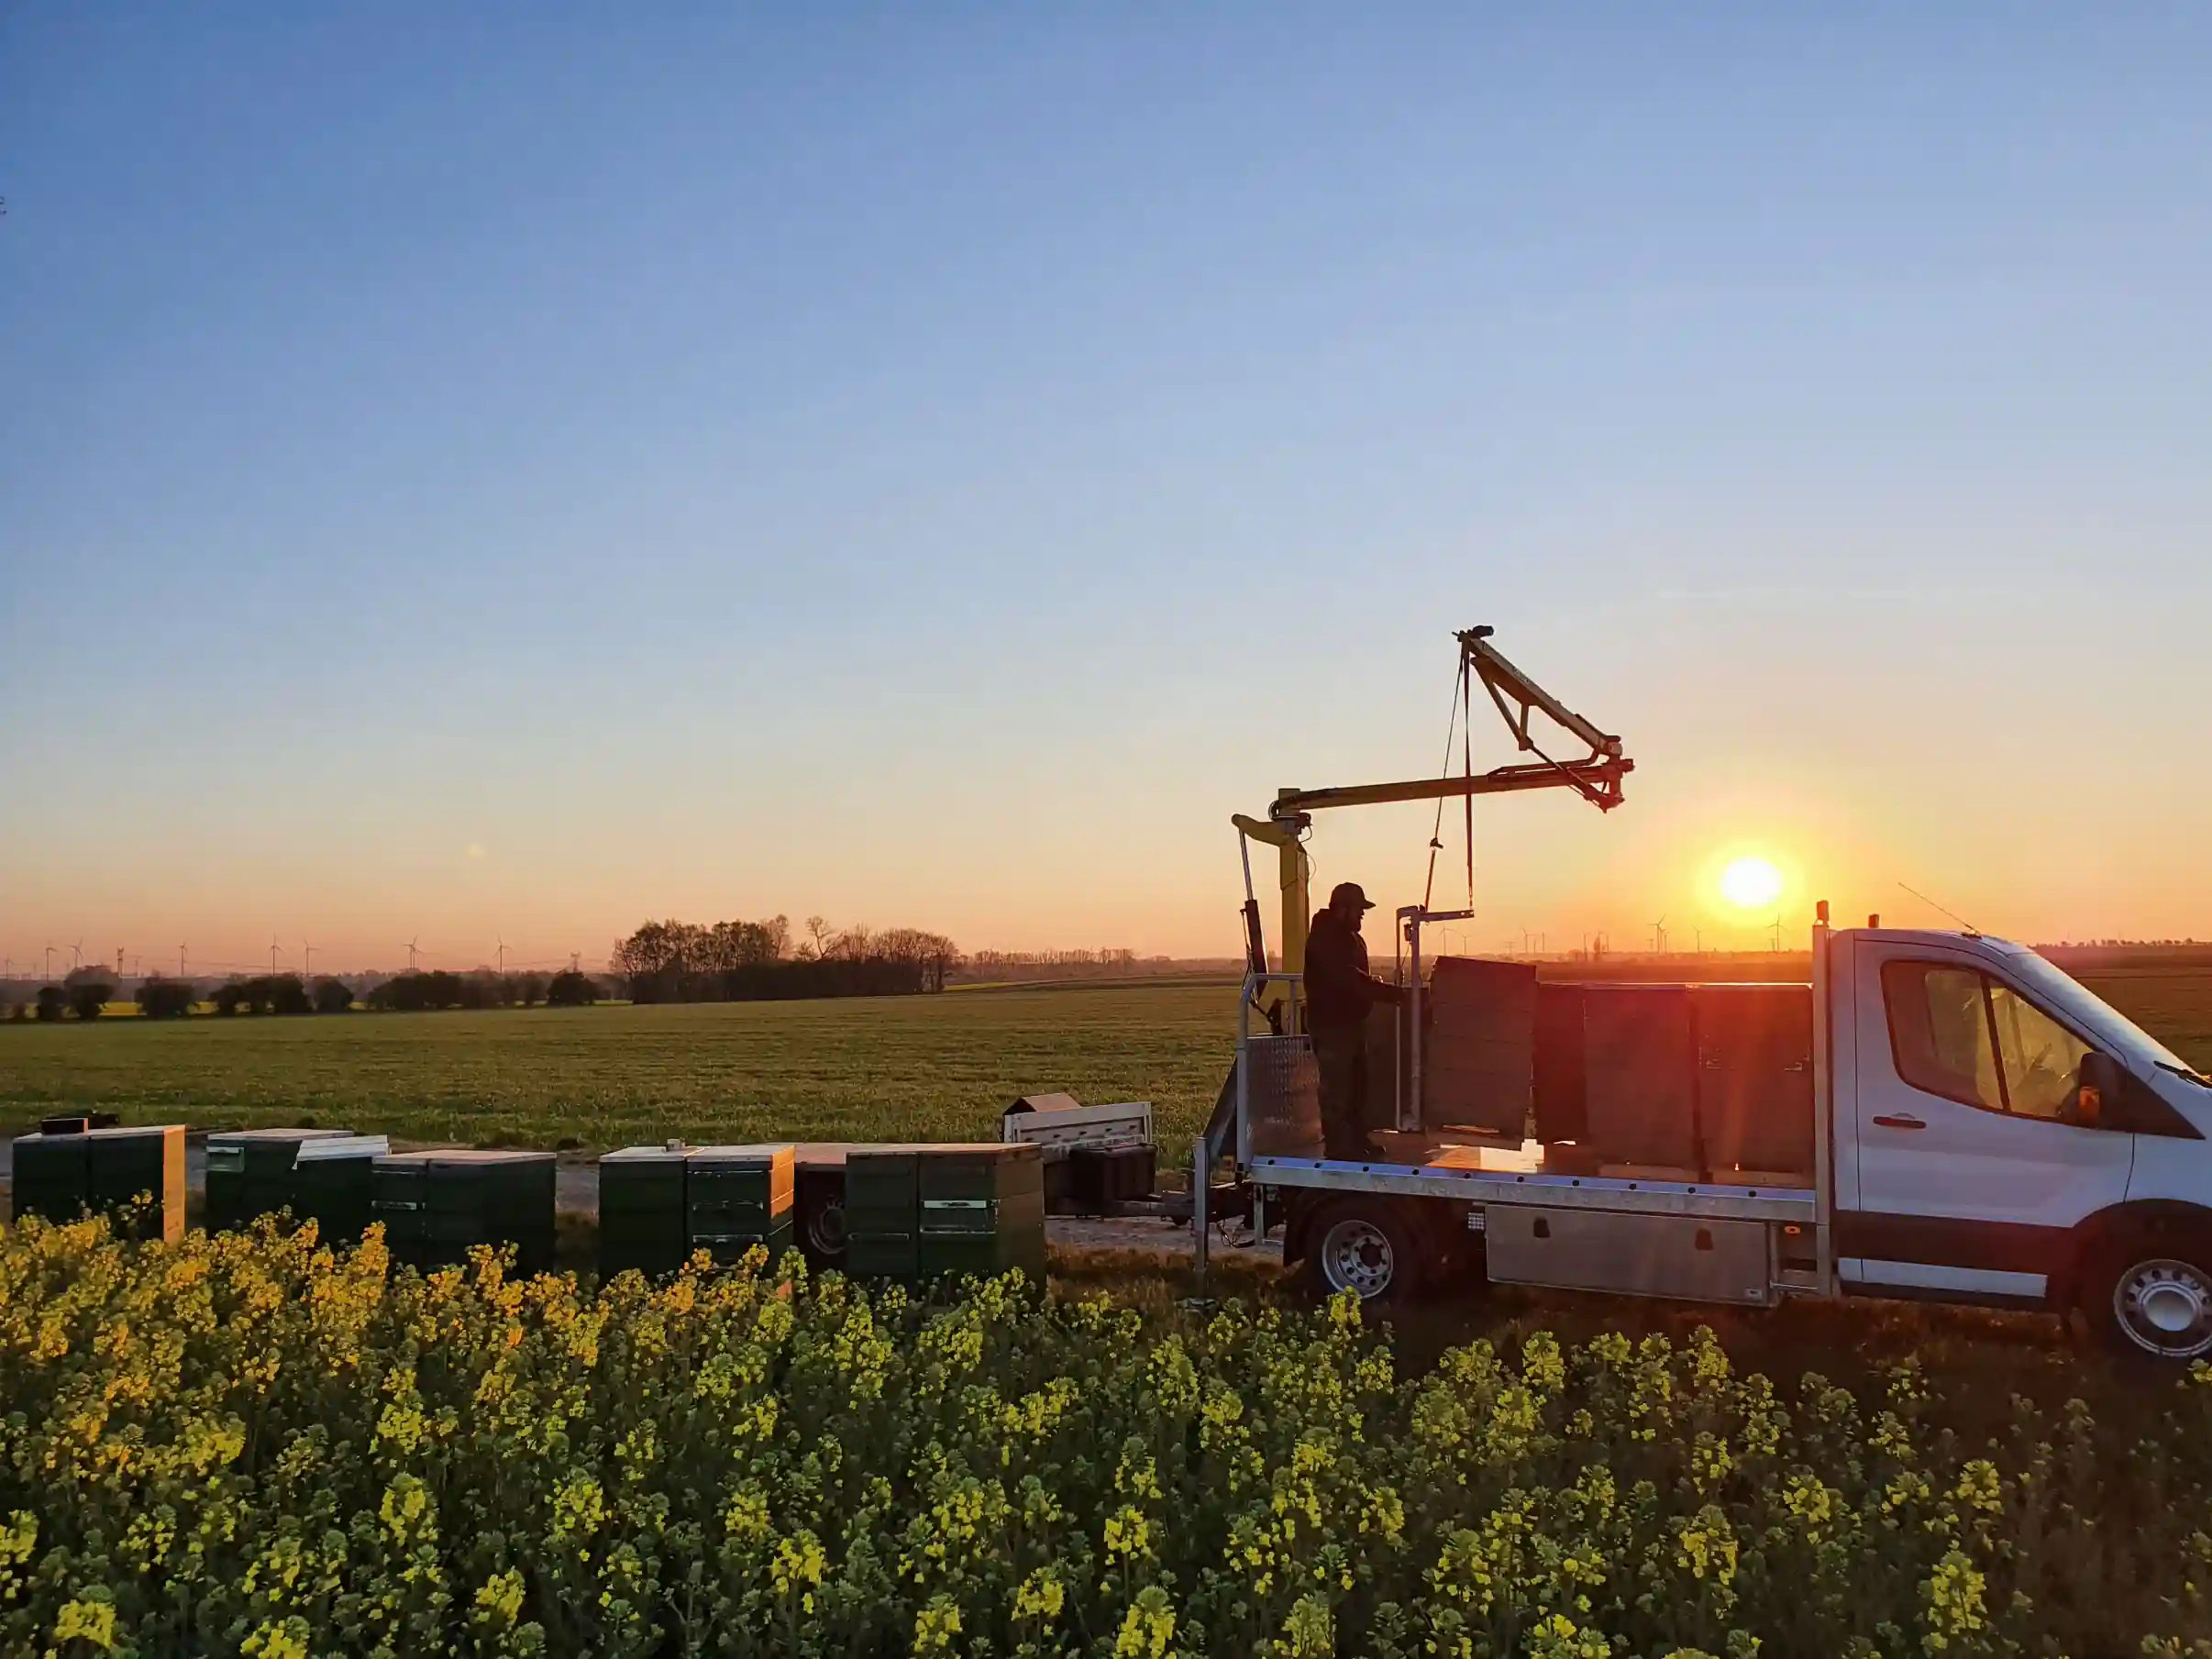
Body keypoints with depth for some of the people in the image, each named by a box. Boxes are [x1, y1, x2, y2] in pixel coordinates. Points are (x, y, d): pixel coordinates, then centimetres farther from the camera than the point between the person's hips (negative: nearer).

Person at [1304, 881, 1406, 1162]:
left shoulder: (1350, 938, 17)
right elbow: (1347, 979, -25)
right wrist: (1389, 992, -24)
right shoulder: (1324, 939, -16)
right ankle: (1337, 1147, -7)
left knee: (1357, 1085, 15)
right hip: (1330, 1025, -10)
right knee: (1336, 1087, -9)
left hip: (1351, 1022, 10)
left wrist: (1388, 992, 7)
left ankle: (1358, 1142, 23)